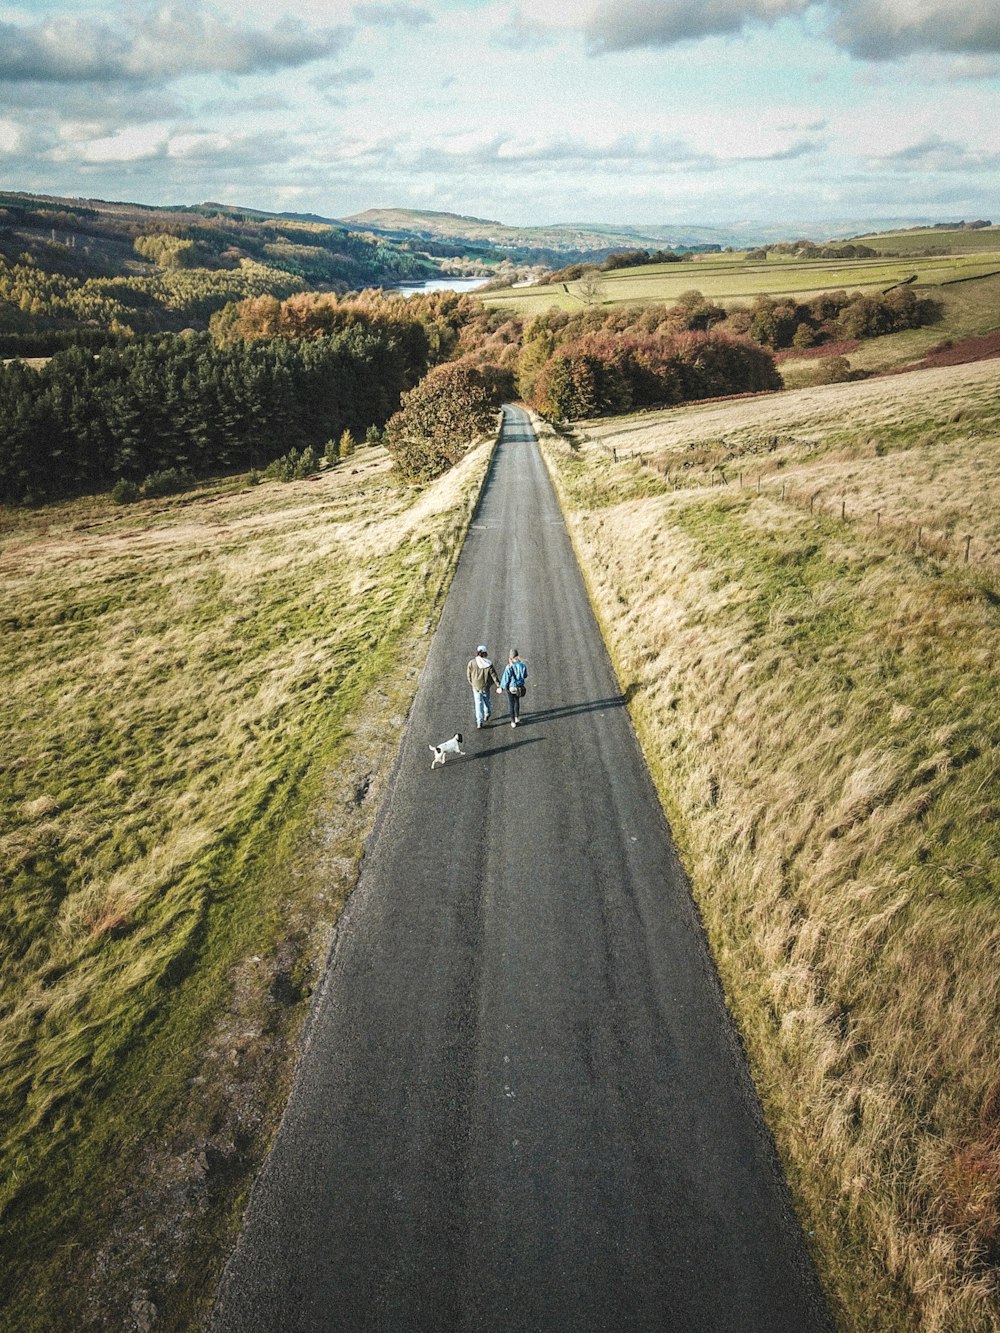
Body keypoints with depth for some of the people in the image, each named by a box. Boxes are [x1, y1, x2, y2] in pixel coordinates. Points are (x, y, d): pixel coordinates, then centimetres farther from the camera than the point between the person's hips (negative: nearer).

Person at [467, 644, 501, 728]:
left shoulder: (472, 663, -17)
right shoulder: (489, 664, -19)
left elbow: (468, 674, -4)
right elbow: (494, 676, -12)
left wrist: (471, 683, 15)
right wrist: (498, 685, 1)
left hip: (476, 686, 0)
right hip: (485, 686, 0)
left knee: (478, 703, 8)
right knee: (486, 700, 24)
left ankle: (479, 721, 6)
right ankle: (486, 715, 44)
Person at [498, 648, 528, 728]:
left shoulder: (509, 667, -24)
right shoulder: (523, 665, -14)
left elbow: (505, 678, -18)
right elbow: (525, 676, 1)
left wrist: (501, 687, -5)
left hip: (511, 688, -3)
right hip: (520, 687, 3)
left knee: (512, 705, 13)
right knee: (517, 701, 30)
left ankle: (513, 722, 21)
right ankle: (517, 717, 43)